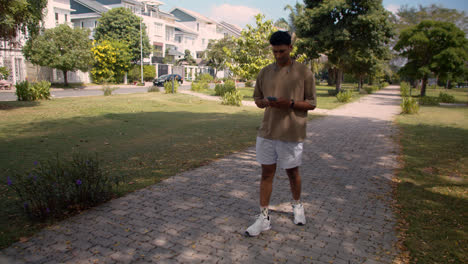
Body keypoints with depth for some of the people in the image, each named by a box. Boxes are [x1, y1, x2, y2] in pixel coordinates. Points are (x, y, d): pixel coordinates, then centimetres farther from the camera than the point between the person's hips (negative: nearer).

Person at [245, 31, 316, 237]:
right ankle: (264, 218, 14)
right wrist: (264, 102, -10)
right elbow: (257, 98, 15)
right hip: (267, 131, 3)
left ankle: (297, 205, 40)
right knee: (266, 173, 6)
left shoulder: (303, 72, -4)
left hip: (291, 133, -3)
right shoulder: (265, 72, 8)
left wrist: (290, 103, -20)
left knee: (292, 172, 13)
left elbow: (312, 103, -2)